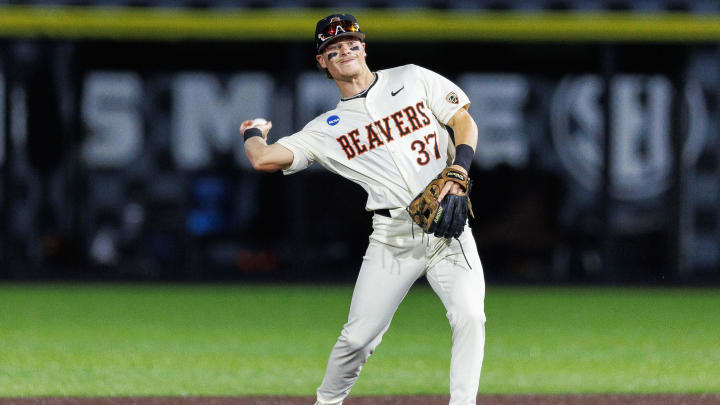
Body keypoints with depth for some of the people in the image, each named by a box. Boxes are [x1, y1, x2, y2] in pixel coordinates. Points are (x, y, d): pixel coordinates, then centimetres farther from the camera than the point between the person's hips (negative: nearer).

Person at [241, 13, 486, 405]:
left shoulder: (413, 79, 10)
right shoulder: (328, 128, 8)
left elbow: (464, 122, 6)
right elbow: (265, 159, 0)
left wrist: (459, 168, -11)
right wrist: (253, 134, 22)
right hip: (393, 237, 0)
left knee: (469, 317, -19)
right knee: (359, 335, -2)